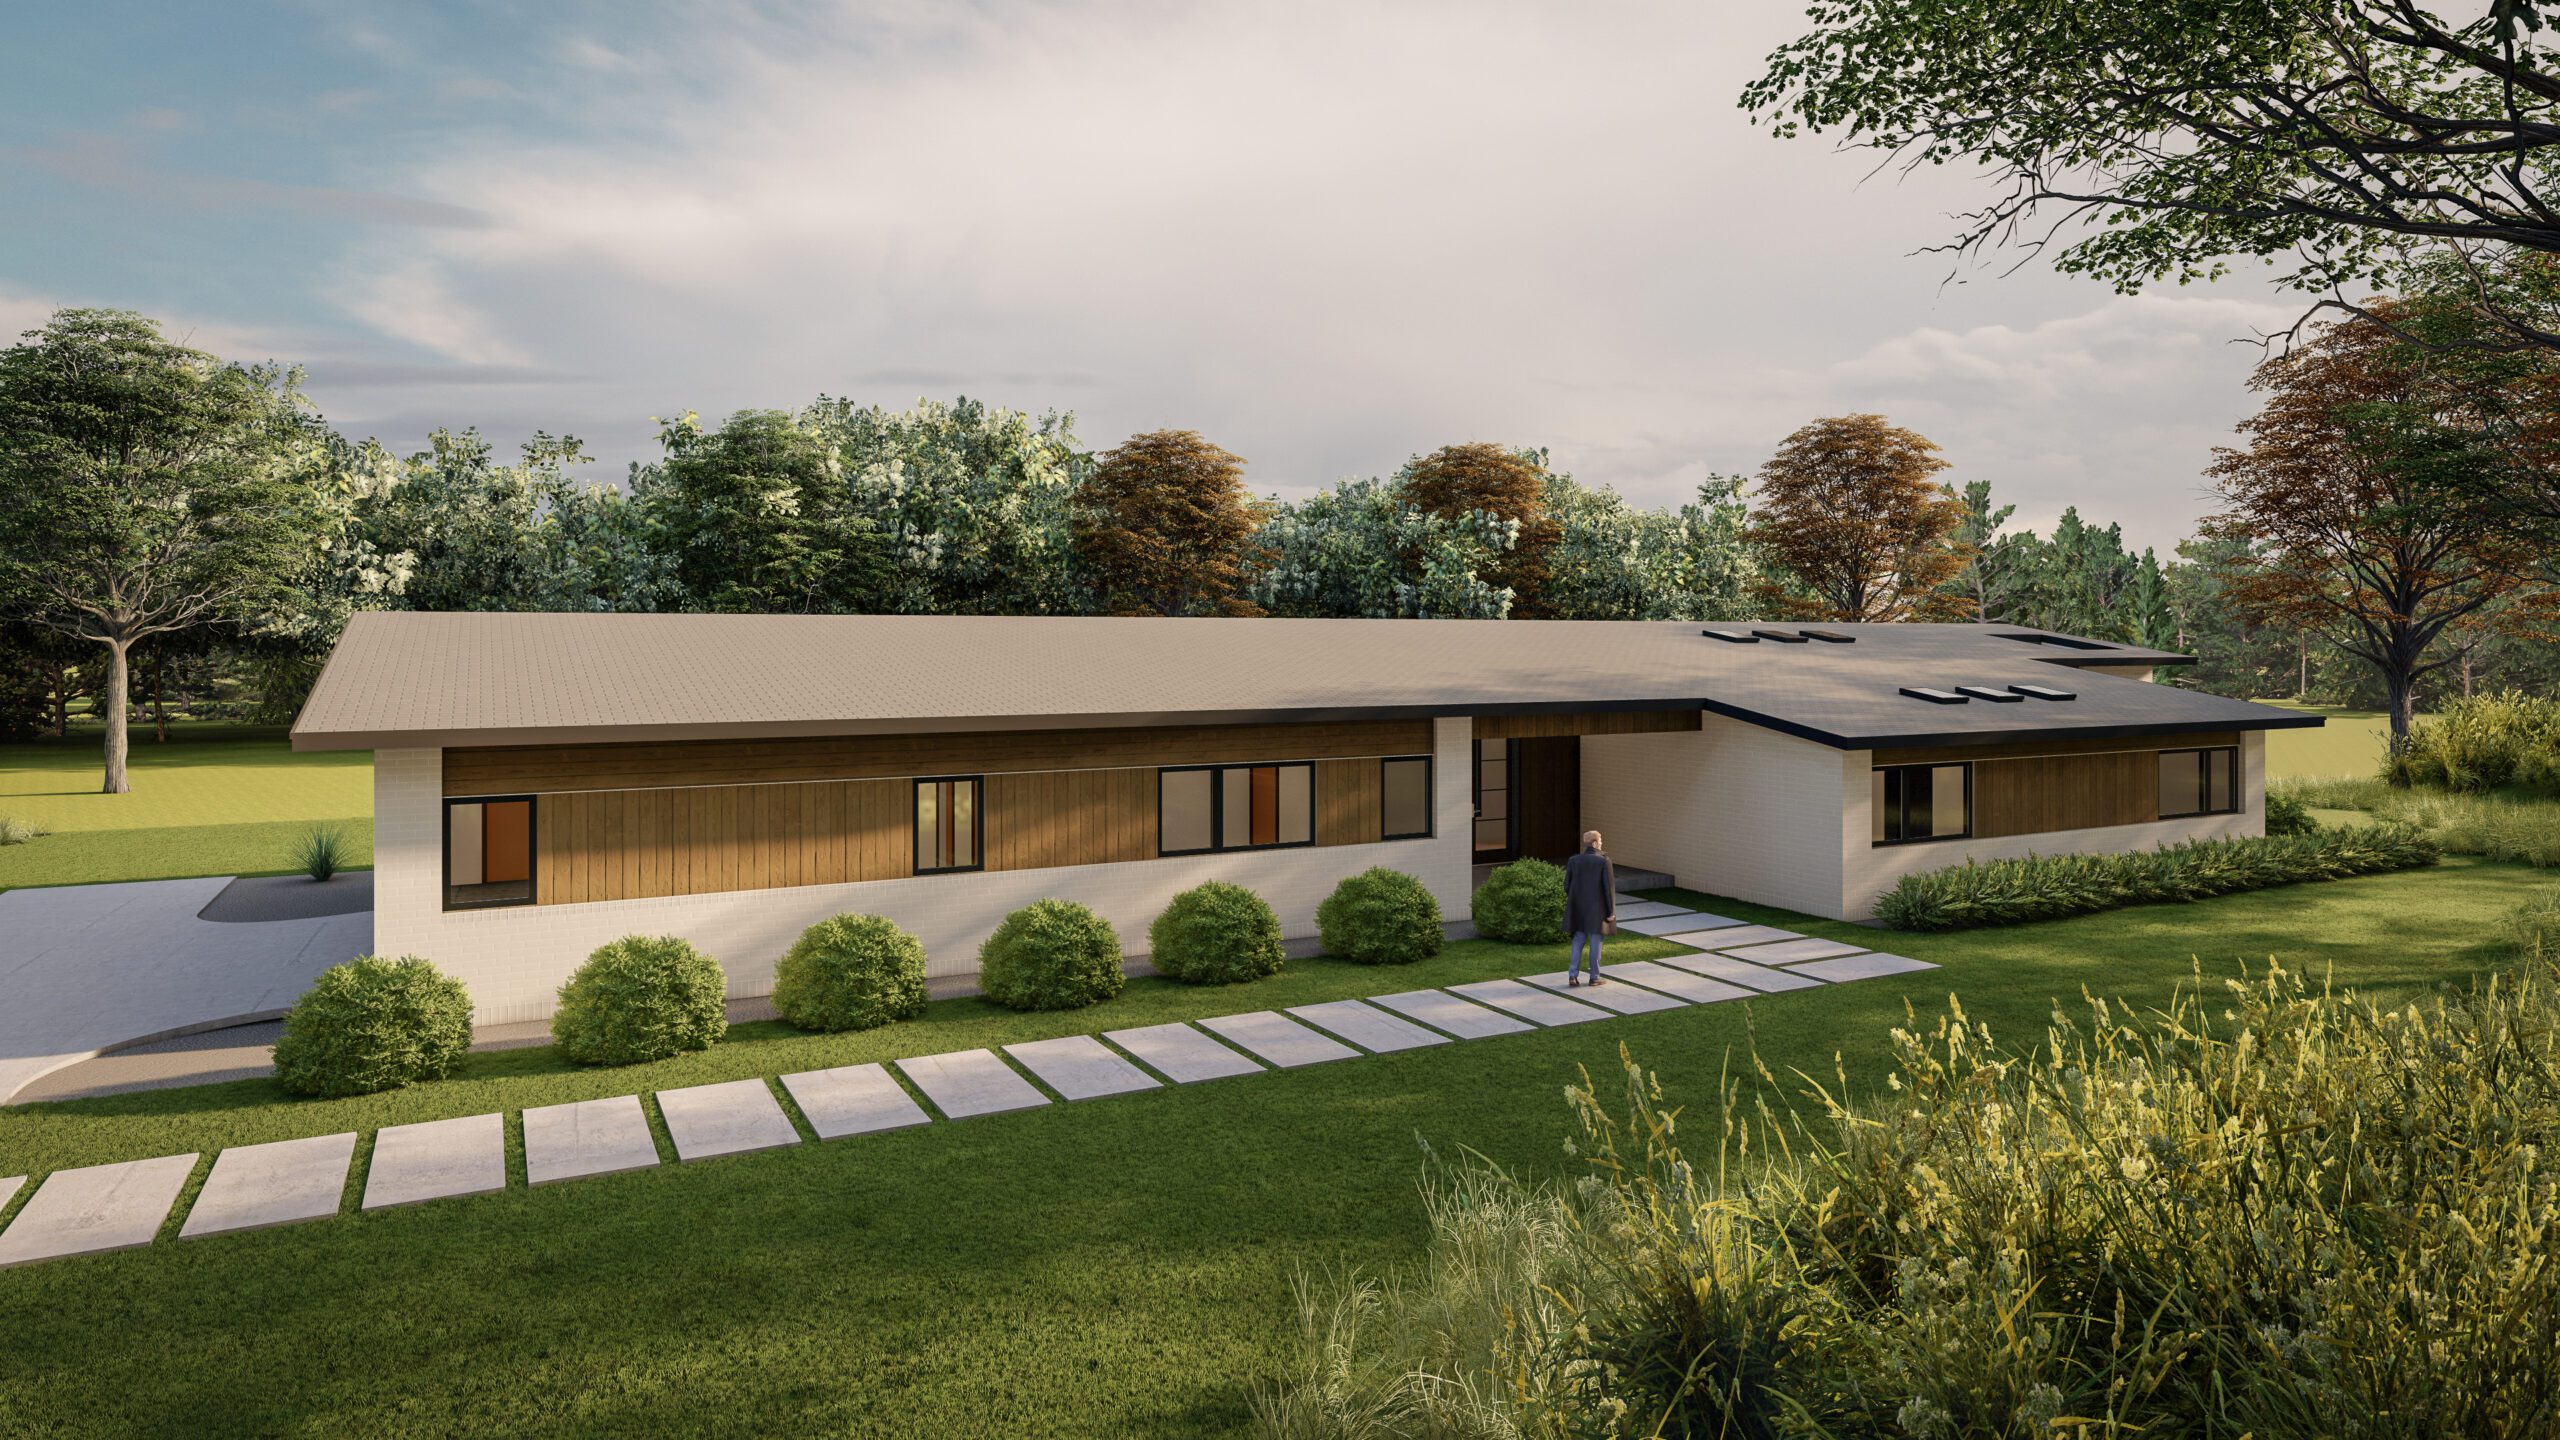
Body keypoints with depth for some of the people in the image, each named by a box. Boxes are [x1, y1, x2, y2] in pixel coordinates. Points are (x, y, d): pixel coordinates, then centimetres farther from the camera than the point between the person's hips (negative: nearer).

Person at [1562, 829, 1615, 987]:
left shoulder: (1573, 861, -2)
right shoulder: (1604, 862, -13)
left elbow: (1567, 886, 1)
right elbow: (1609, 888, -13)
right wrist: (1611, 911, -6)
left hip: (1578, 908, 3)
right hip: (1597, 909, -3)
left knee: (1578, 941, 11)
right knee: (1595, 942, 8)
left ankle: (1572, 976, 3)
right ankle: (1594, 977, 16)